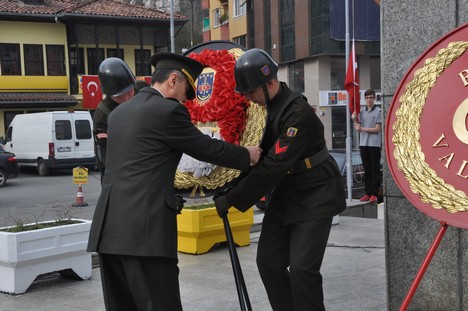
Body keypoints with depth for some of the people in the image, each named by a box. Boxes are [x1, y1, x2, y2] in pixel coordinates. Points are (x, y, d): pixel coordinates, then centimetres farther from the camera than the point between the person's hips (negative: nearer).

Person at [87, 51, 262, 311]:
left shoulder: (120, 111, 19)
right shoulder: (168, 110, -5)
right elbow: (206, 148, 3)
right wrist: (247, 156, 19)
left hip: (109, 227, 8)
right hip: (143, 230, -8)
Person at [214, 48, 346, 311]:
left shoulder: (298, 113, -25)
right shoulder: (265, 106, 0)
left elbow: (274, 165, -29)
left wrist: (232, 199, -25)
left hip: (315, 195, -8)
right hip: (285, 194, 8)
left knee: (302, 268, -12)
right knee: (269, 262, 3)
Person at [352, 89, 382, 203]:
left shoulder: (378, 111, -3)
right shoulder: (362, 112, 14)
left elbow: (377, 129, -8)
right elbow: (358, 128, 12)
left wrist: (362, 128, -8)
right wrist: (354, 120, -6)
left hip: (374, 144, -5)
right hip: (363, 143, 5)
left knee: (375, 170, -2)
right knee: (367, 170, 9)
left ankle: (374, 194, -1)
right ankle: (368, 193, 13)